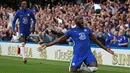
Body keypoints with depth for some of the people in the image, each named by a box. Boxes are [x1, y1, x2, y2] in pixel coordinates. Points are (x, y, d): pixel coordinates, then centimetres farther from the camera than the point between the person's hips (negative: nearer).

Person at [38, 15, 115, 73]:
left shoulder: (87, 29, 11)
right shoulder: (72, 31, 2)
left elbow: (96, 40, 18)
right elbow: (59, 40, 4)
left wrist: (106, 49, 16)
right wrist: (46, 45, -2)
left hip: (88, 53, 2)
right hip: (78, 54, -2)